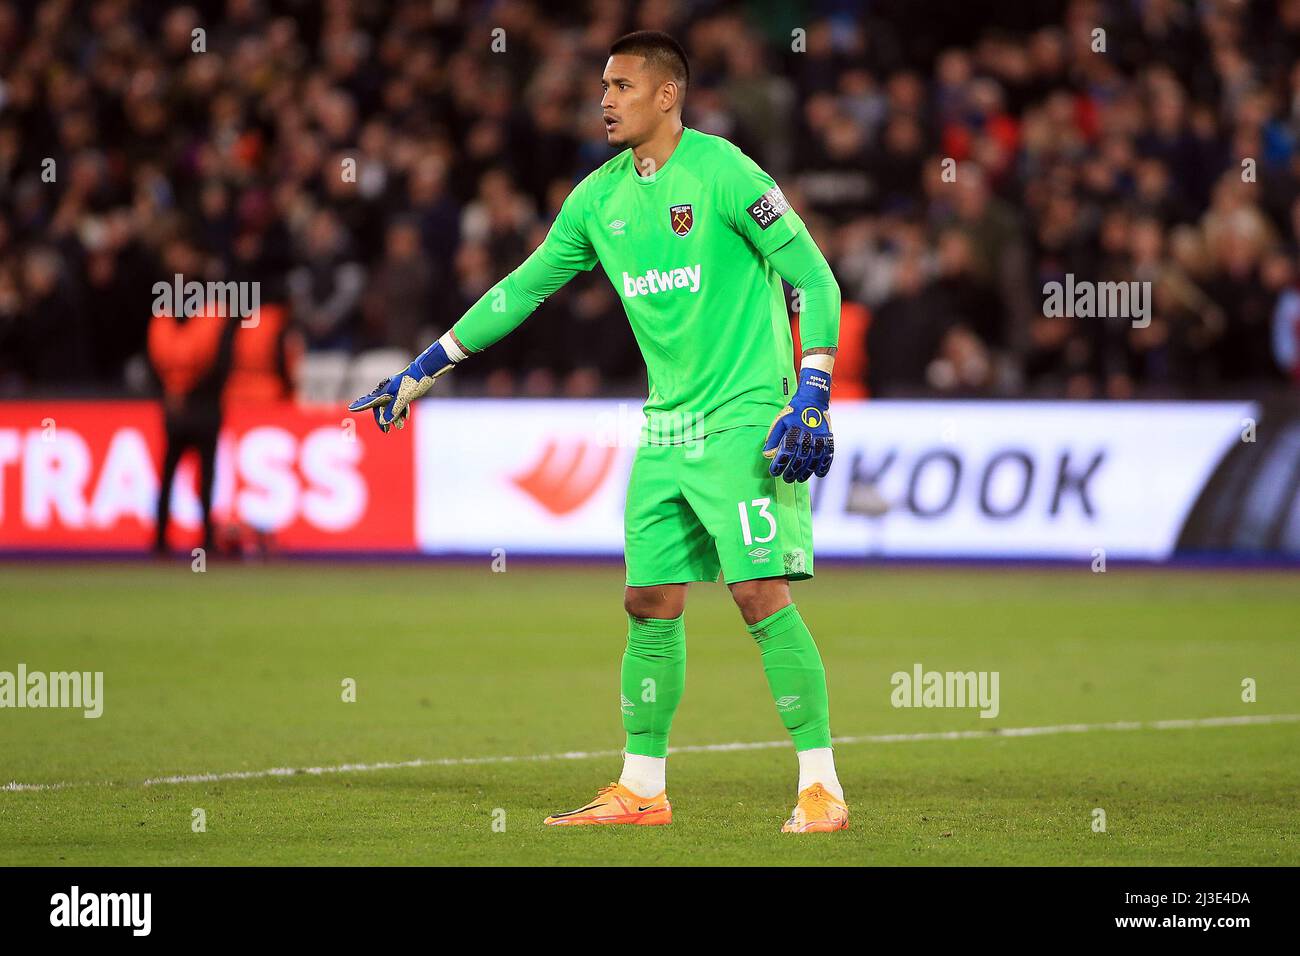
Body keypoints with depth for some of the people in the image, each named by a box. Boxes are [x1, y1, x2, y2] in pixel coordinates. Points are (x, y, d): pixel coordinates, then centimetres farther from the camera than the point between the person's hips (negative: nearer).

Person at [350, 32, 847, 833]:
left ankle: (821, 788, -9)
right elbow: (521, 289, 20)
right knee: (651, 603, 6)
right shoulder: (600, 197, 10)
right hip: (666, 429, 7)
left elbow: (813, 278, -10)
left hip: (744, 420, -7)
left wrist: (813, 396, -17)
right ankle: (642, 790, 16)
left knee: (761, 593, -13)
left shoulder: (720, 171, -10)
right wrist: (423, 371, 21)